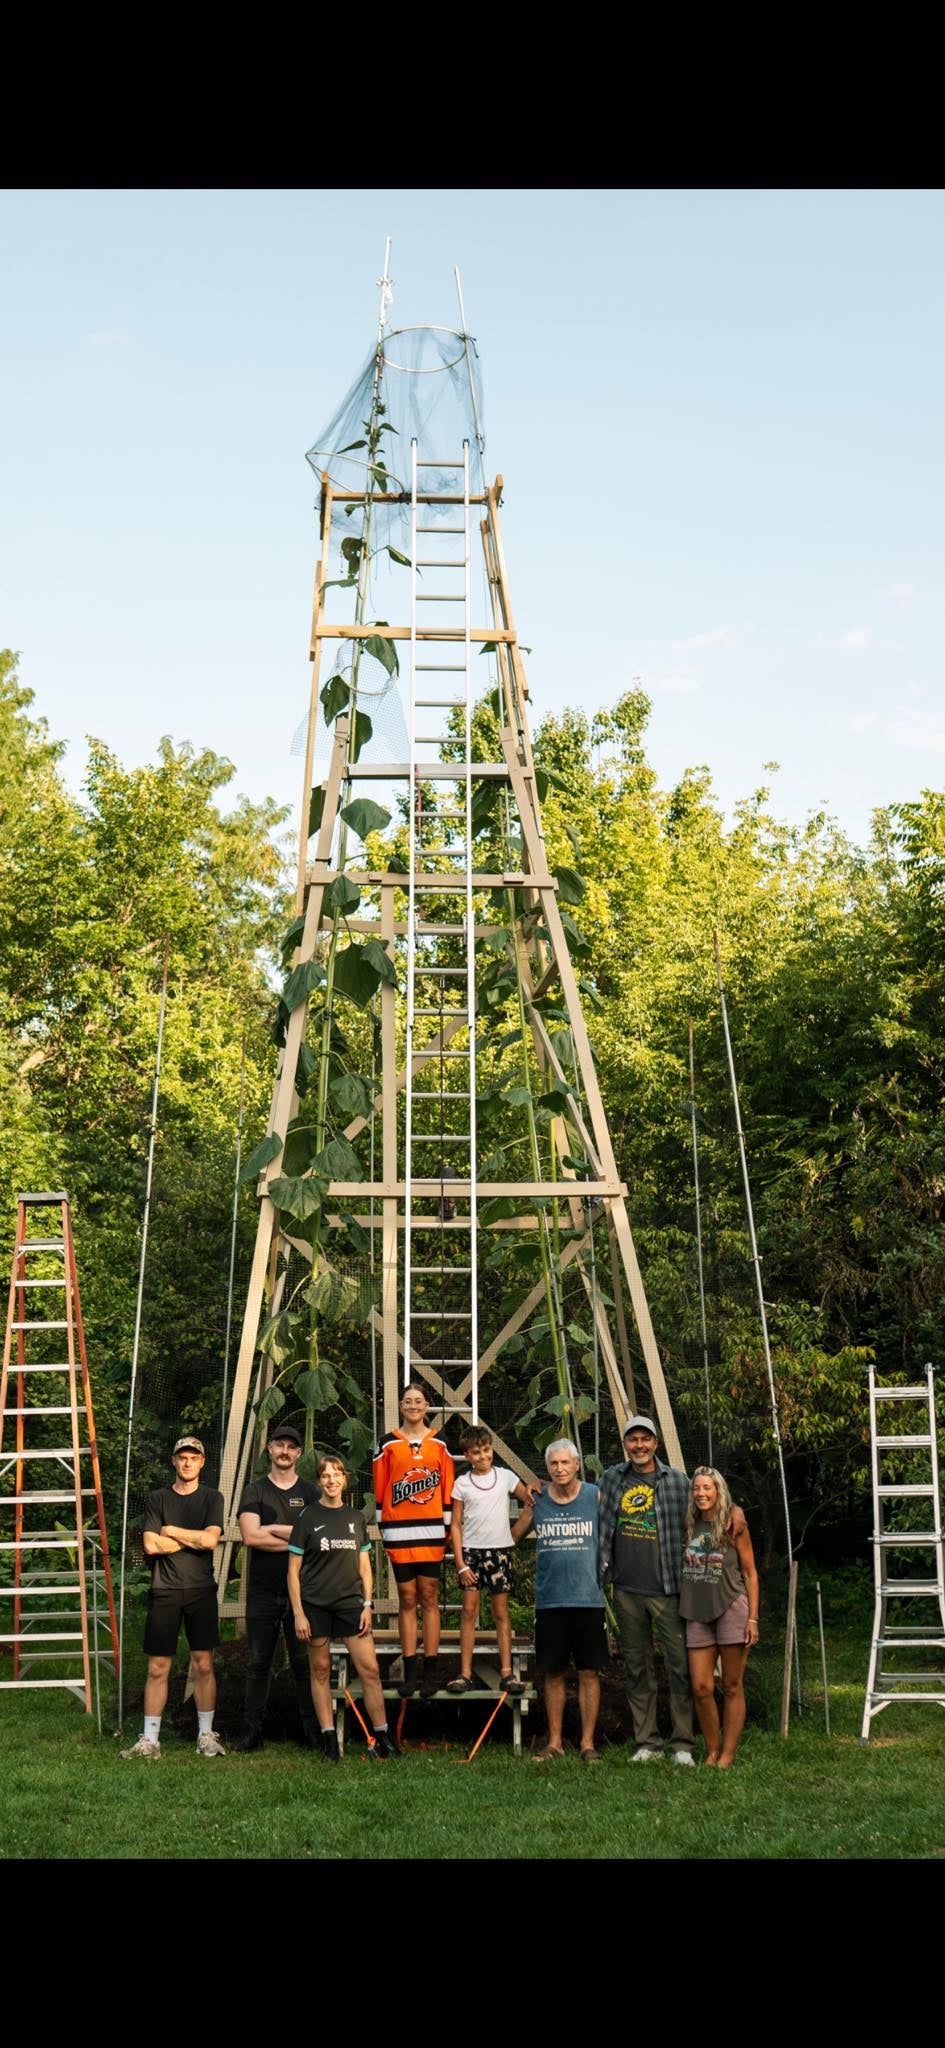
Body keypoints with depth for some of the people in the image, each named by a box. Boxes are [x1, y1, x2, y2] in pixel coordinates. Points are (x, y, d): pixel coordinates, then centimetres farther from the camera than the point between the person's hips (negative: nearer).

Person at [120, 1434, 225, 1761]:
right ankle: (149, 1739, 4)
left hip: (201, 1590, 0)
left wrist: (171, 1531, -5)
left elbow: (211, 1539, -9)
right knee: (157, 1667, 0)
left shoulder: (212, 1498, 7)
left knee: (203, 1664, 2)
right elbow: (151, 1545, -6)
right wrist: (193, 1539, -4)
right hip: (164, 1591, 0)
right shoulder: (158, 1499, 7)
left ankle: (206, 1735, 10)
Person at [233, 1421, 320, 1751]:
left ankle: (312, 1728, 5)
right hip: (263, 1591, 0)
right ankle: (252, 1729, 7)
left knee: (305, 1661, 1)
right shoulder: (254, 1491, 8)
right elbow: (250, 1536, -7)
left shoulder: (310, 1492, 10)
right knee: (258, 1663, 3)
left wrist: (274, 1529, -7)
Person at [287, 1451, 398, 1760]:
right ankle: (329, 1740, 10)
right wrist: (298, 1614, -7)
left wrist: (367, 1605, 3)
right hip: (315, 1604, -2)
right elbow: (294, 1569, -1)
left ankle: (382, 1738, 0)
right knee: (320, 1670, 3)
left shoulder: (356, 1517, 9)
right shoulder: (308, 1518, 0)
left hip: (350, 1602, 2)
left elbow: (364, 1565, 13)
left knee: (369, 1668, -5)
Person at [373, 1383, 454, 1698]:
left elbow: (447, 1489, 8)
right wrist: (382, 1528, 0)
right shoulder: (388, 1444, 5)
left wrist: (448, 1527, 4)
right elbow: (379, 1489, 4)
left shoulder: (439, 1444, 9)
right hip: (400, 1531, -1)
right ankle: (409, 1672, 5)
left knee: (429, 1597, 2)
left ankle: (431, 1671, 5)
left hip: (431, 1530, 1)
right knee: (407, 1598, 3)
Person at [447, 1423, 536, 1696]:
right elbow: (455, 1525, 2)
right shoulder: (462, 1483, 1)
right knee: (469, 1611, -1)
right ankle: (465, 1674, 2)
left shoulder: (505, 1476, 2)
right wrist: (460, 1563, -4)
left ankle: (506, 1672, 7)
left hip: (499, 1549, 0)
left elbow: (529, 1498, 7)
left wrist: (530, 1491, -18)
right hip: (470, 1550, 0)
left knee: (501, 1612, 4)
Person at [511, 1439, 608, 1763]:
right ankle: (554, 1742, 17)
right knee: (553, 1674, 8)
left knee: (589, 1673, 1)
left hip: (588, 1598, -2)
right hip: (549, 1600, 2)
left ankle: (587, 1742, 8)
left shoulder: (595, 1497, 1)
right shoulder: (537, 1501, 6)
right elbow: (512, 1539, 16)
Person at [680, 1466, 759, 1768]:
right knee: (701, 1688, -1)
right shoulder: (689, 1527, 7)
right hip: (697, 1613, 4)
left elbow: (750, 1574, 0)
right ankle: (712, 1751, 13)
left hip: (731, 1608, -3)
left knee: (732, 1687, 2)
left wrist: (753, 1618, -6)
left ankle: (728, 1754, 8)